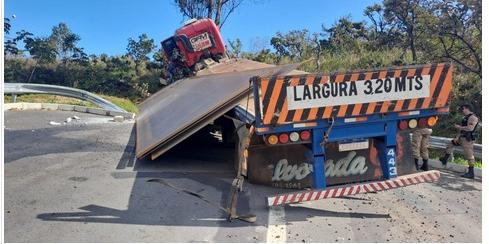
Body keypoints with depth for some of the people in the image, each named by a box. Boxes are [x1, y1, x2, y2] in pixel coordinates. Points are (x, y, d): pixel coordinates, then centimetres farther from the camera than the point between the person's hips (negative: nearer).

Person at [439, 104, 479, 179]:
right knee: (450, 144, 21)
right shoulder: (466, 117, 16)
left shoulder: (473, 117, -13)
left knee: (469, 155, -7)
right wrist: (457, 137, 7)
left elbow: (470, 128, -26)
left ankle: (471, 173, -2)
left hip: (467, 139, -11)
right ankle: (445, 159, 29)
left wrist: (459, 127, -13)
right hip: (462, 137, 11)